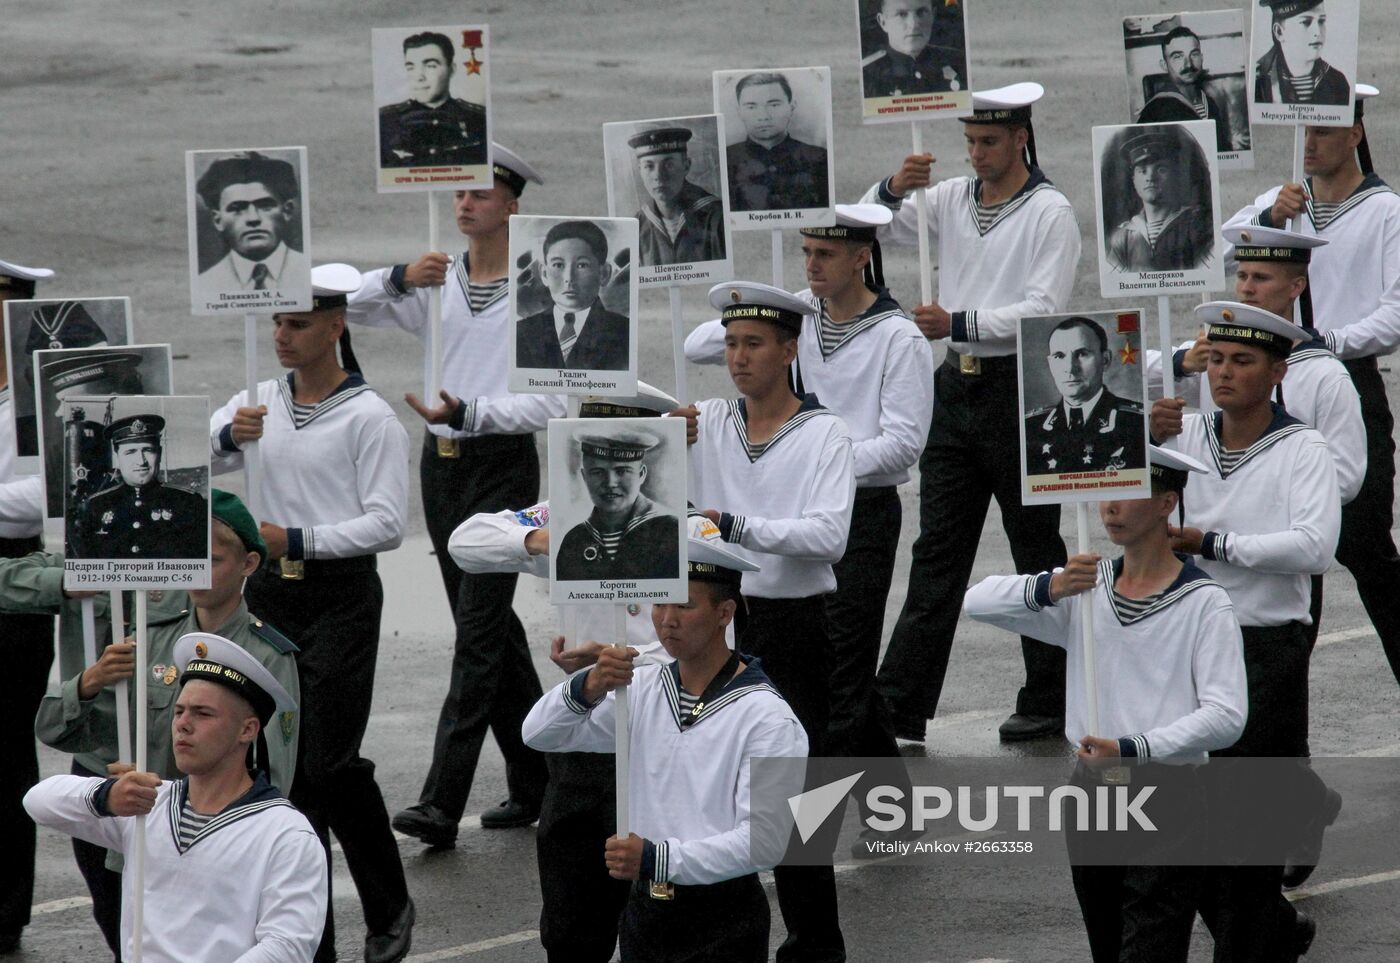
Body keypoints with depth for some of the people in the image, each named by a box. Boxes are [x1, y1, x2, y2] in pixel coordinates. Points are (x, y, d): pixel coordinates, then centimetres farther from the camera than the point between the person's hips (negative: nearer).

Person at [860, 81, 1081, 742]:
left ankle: (1049, 703, 11)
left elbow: (1045, 310, -16)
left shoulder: (1050, 213, -7)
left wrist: (958, 323, -25)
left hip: (1019, 388, -5)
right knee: (937, 552, 3)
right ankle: (899, 707, 1)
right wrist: (892, 189, -9)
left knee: (1037, 550, 3)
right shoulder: (952, 199, 11)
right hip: (956, 387, 5)